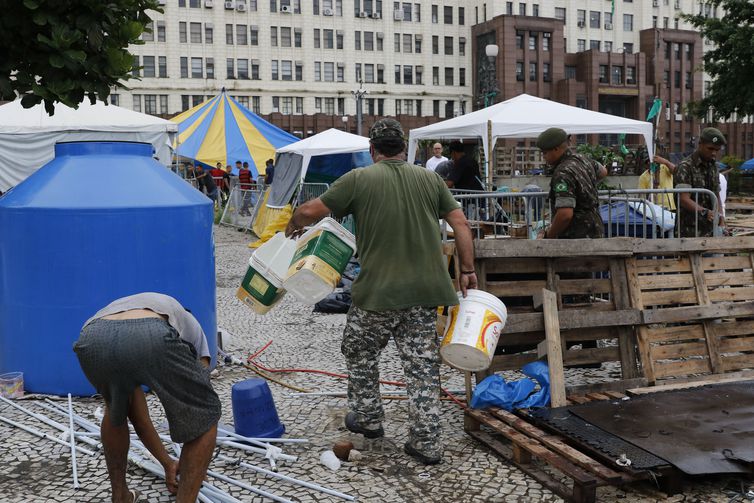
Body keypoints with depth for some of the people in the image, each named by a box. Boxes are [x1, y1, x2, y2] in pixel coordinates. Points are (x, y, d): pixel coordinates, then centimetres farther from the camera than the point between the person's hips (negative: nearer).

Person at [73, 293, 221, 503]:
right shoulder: (188, 322, 42)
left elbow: (137, 416, 49)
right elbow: (198, 405, 39)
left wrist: (167, 463, 61)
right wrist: (195, 469, 52)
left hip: (93, 340, 4)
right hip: (153, 338, -4)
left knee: (116, 410, 39)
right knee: (205, 414, 22)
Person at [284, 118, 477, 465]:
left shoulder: (359, 179, -4)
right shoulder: (430, 179, 8)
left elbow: (311, 211, -2)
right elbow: (460, 223, 5)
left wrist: (293, 225, 19)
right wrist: (467, 270, 11)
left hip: (379, 292, -3)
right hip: (425, 291, 4)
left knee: (359, 352, 20)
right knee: (422, 364, 9)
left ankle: (368, 418, 33)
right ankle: (426, 444, 13)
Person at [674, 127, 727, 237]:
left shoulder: (713, 166, 14)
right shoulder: (685, 167, -9)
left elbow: (716, 196, 19)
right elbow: (684, 199, -18)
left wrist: (720, 216, 1)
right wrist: (704, 212, -33)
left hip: (710, 228, 7)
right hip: (691, 229, -6)